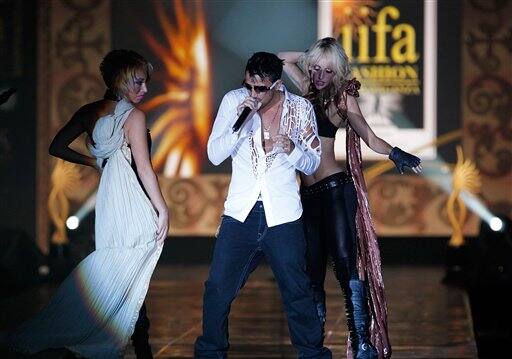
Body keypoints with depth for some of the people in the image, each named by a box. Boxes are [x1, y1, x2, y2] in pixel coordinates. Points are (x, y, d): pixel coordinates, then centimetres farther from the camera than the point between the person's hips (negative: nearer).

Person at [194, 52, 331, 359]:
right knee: (218, 290, 5)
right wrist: (240, 120, -20)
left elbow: (312, 164, 5)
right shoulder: (233, 101, -2)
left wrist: (292, 149, -17)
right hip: (240, 215, 1)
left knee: (298, 292, 6)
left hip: (283, 218, -1)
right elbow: (215, 155, -6)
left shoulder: (301, 108, -1)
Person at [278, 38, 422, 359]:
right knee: (313, 267, 7)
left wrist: (394, 153, -28)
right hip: (307, 192, 6)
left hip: (334, 188, -6)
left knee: (346, 262, -14)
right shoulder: (309, 89, 14)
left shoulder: (342, 97, -2)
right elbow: (282, 58, 27)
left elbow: (369, 137, -11)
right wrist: (309, 55, 14)